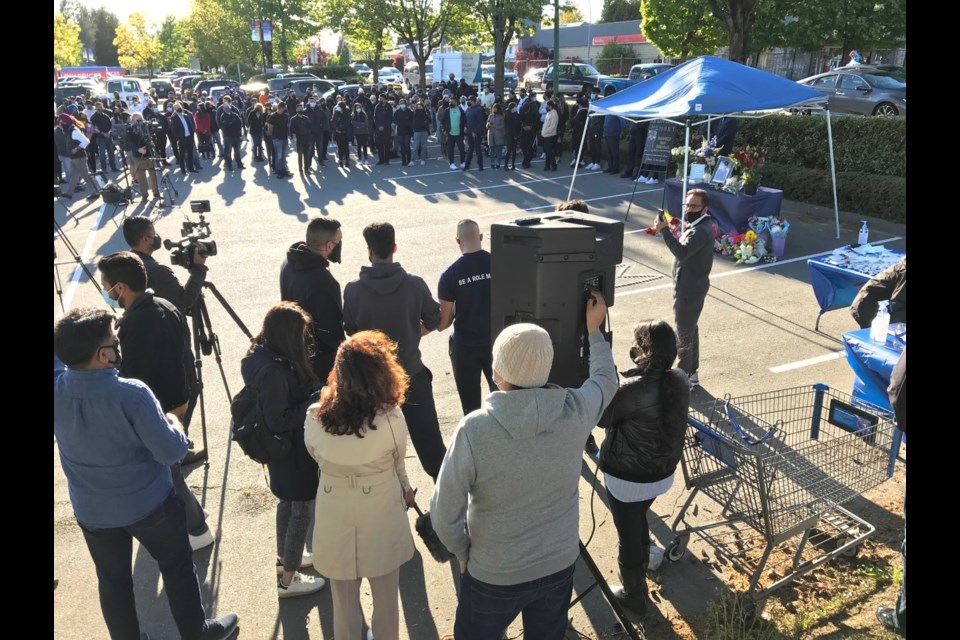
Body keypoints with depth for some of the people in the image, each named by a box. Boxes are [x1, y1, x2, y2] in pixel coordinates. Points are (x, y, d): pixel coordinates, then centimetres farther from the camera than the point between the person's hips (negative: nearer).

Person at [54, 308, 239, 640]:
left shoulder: (57, 389, -17)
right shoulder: (131, 394, -31)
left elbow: (59, 356, 9)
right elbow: (171, 452, -23)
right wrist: (174, 425, -7)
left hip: (92, 511, 4)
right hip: (149, 503, -4)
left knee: (113, 580, 23)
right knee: (177, 567, 19)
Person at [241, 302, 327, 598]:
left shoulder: (262, 356, -4)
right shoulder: (273, 371, -32)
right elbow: (279, 421, -28)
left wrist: (312, 395, -5)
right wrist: (314, 404, -23)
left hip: (282, 448, 9)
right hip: (292, 451, -9)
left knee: (288, 502, 26)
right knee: (301, 510, 7)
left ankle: (286, 558, 46)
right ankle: (288, 579, 23)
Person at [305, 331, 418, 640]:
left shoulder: (315, 420, -21)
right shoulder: (392, 419, -24)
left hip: (337, 524, 1)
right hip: (382, 521, -1)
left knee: (344, 604, 22)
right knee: (386, 601, 23)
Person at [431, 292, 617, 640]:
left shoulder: (474, 431, -29)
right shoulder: (576, 411, -20)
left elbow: (445, 515, -20)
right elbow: (606, 379, 5)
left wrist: (463, 552, 0)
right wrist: (593, 330, 19)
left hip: (494, 575, -3)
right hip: (560, 565, 3)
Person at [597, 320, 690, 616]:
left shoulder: (631, 389, -31)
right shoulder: (680, 380, -11)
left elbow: (602, 418, -14)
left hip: (628, 478, -7)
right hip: (663, 472, 7)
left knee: (628, 533, 16)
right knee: (639, 522, 30)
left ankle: (634, 596, 37)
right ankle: (640, 580, 51)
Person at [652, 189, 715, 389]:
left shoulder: (701, 231, -24)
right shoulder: (697, 226, 9)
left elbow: (682, 253, -41)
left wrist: (664, 230, -41)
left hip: (689, 289, -11)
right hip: (691, 286, 11)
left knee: (684, 334, -1)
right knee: (690, 329, 20)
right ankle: (691, 373, 34)